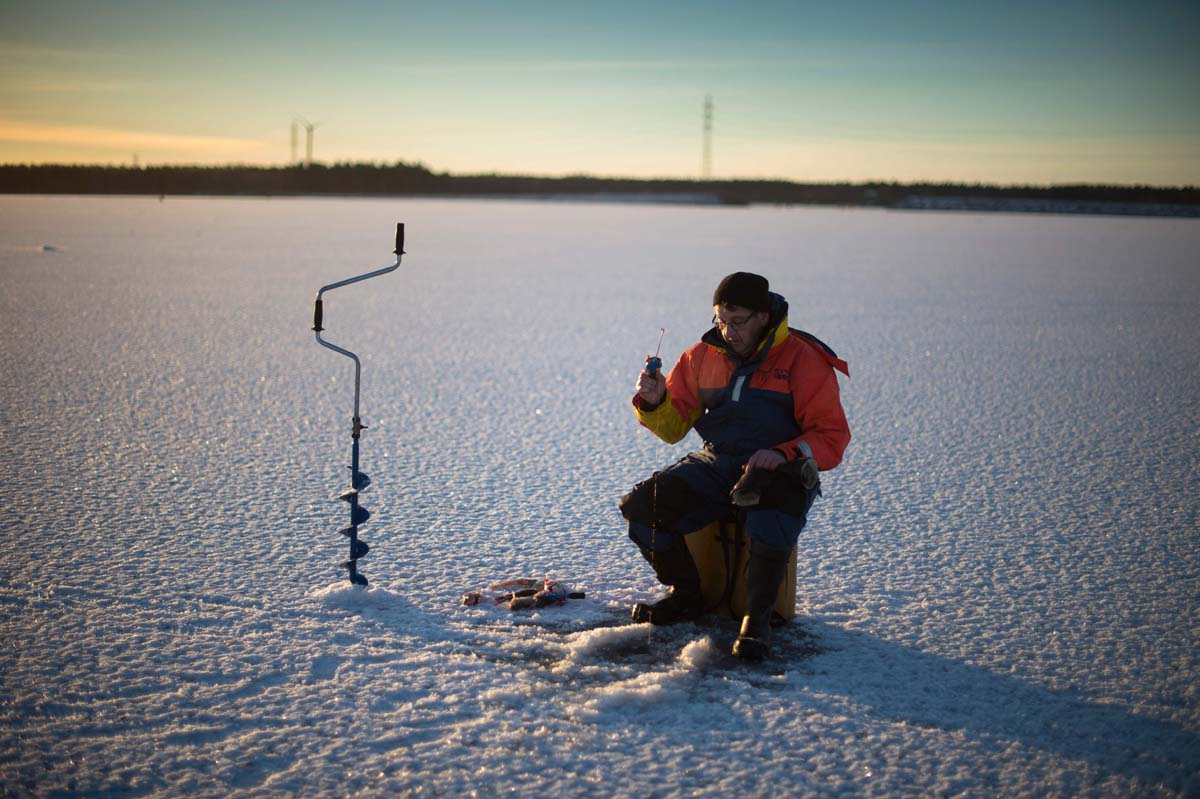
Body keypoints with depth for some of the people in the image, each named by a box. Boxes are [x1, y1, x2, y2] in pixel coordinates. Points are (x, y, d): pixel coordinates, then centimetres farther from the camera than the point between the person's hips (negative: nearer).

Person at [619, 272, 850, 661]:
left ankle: (757, 620, -19)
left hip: (780, 471, -5)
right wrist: (655, 402, -12)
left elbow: (832, 437, -8)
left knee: (772, 523, -40)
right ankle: (686, 597, 7)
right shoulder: (703, 356, 6)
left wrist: (784, 454, -25)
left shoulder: (803, 360, -7)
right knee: (641, 507, -16)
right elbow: (674, 426, 10)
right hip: (716, 465, 5)